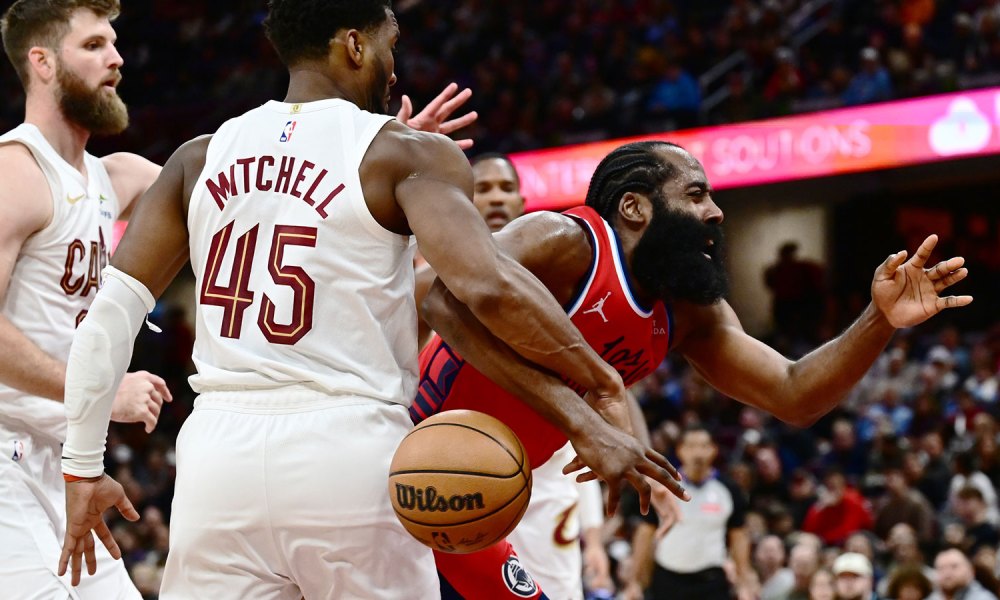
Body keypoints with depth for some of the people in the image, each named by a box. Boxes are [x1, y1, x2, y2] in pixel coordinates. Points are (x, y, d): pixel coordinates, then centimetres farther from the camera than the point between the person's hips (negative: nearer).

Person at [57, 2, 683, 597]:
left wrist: (83, 467, 12)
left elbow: (111, 312, 8)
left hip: (220, 452, 3)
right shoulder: (404, 153, 0)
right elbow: (490, 286, -14)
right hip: (349, 451, -3)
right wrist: (600, 386, -6)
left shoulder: (200, 160, 13)